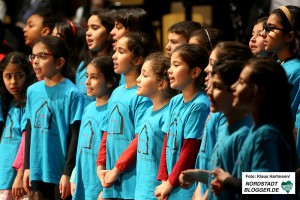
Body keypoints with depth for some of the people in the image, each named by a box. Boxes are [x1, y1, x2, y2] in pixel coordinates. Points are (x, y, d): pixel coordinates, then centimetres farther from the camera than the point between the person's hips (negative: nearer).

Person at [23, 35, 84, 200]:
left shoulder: (72, 93, -10)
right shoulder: (33, 91, 8)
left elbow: (75, 136, -10)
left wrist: (68, 172, -12)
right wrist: (27, 166, 12)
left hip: (61, 172, -6)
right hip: (39, 169, 6)